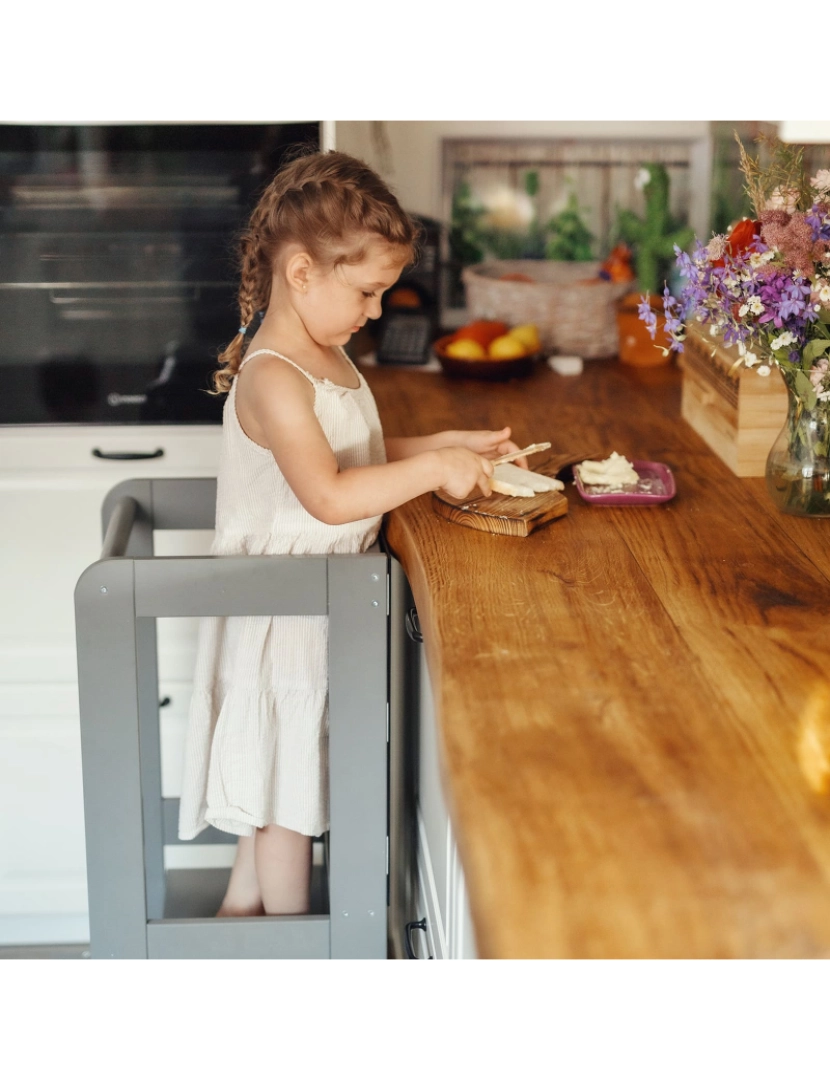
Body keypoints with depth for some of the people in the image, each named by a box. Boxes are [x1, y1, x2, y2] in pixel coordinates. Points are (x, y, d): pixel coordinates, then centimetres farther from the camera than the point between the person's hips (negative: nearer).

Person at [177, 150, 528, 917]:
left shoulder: (328, 359, 6)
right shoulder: (271, 379, -25)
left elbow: (362, 456, 17)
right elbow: (328, 494, -33)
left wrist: (448, 446, 7)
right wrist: (432, 469, -28)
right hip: (285, 613, -9)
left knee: (281, 774, 21)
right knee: (286, 776, 7)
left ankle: (241, 906, 38)